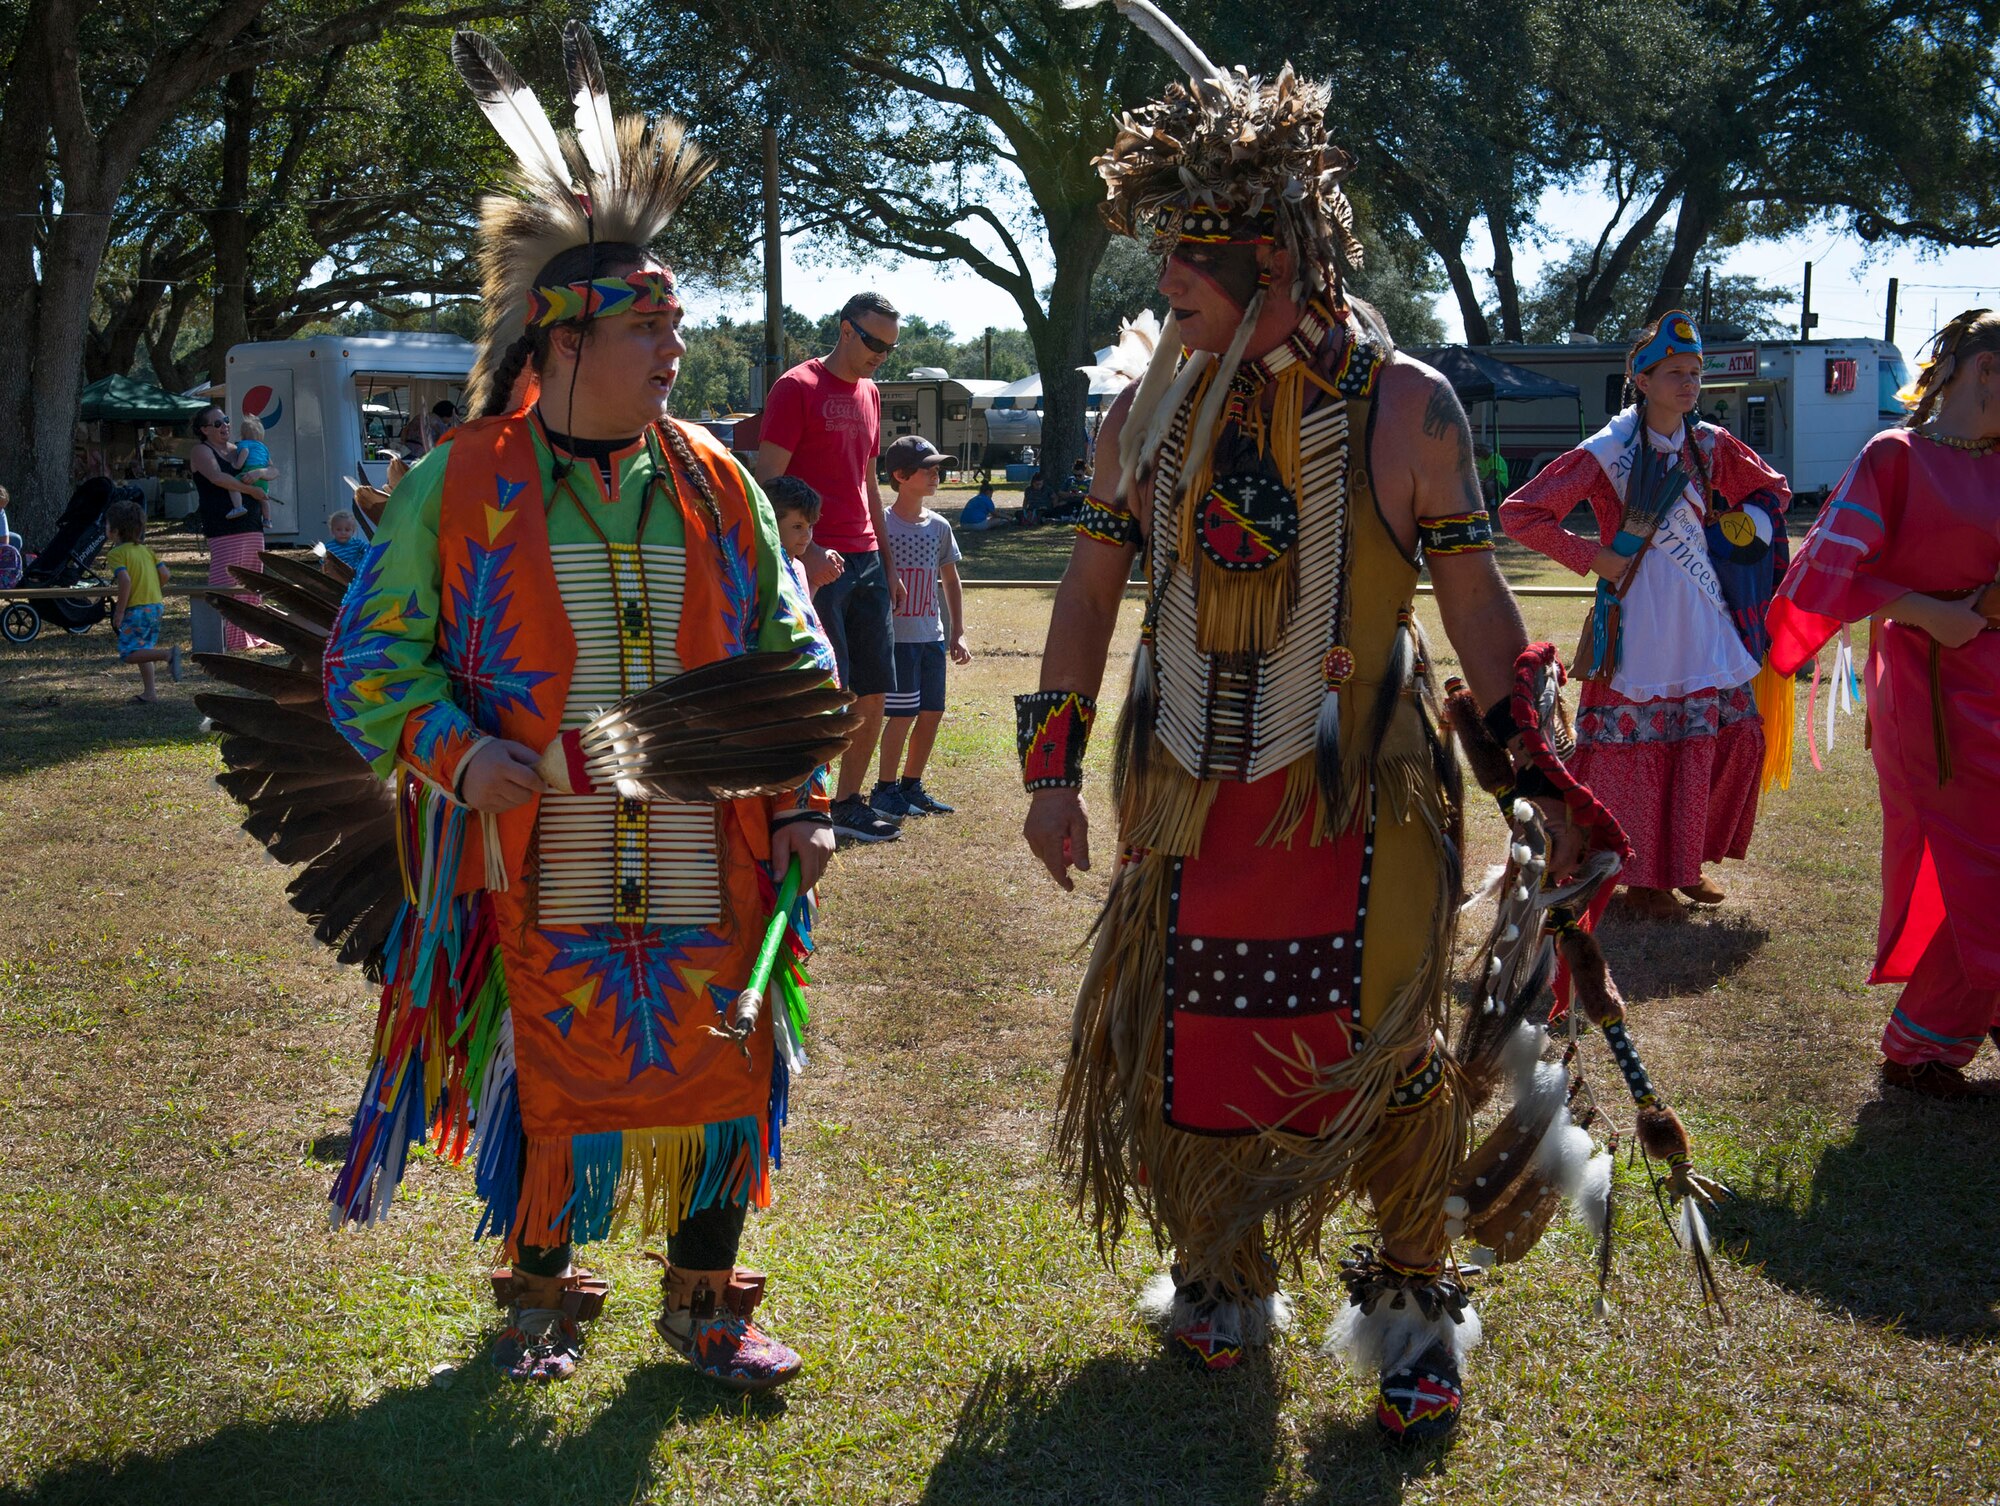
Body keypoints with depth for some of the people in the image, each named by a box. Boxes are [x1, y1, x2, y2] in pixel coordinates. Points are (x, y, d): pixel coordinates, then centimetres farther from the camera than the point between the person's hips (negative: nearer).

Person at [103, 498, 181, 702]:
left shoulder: (116, 553, -8)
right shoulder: (145, 549, 13)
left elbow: (125, 580, -21)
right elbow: (164, 574, 7)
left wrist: (119, 611, -17)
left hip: (136, 609, -8)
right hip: (156, 606, 8)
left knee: (128, 653, -7)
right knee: (143, 650, 17)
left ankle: (168, 654, -25)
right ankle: (149, 692, 16)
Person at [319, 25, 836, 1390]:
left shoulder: (718, 486, 5)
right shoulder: (460, 487, -4)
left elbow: (789, 652, 10)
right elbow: (374, 657, -1)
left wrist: (802, 802, 1)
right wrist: (454, 751, -18)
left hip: (705, 872, 3)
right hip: (540, 875, -2)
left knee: (720, 1082, 7)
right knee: (549, 1097, 8)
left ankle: (704, 1304, 28)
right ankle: (543, 1301, 33)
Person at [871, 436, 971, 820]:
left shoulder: (939, 527, 10)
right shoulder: (882, 525, -8)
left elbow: (951, 582, 17)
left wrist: (958, 634, 13)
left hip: (932, 636, 6)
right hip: (896, 635, -6)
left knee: (932, 713, 8)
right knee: (904, 713, -7)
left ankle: (912, 785, 21)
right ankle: (885, 789, 5)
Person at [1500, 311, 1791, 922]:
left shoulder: (1711, 446, 6)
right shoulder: (1608, 453, -9)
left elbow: (1773, 490, 22)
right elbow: (1519, 513, -10)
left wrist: (1740, 531, 5)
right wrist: (1590, 556, -11)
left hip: (1706, 624, 5)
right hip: (1637, 624, -5)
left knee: (1733, 737, 5)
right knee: (1639, 746, -2)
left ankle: (1685, 862, 22)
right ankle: (1640, 876, 13)